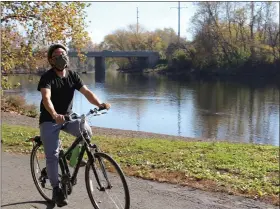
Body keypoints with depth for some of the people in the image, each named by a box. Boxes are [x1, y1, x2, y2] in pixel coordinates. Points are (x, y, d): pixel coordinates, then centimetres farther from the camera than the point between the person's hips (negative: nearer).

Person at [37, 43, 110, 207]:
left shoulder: (73, 75, -2)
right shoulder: (47, 77, -17)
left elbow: (86, 92, -11)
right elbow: (46, 98, -33)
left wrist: (100, 104, -31)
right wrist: (55, 115, -52)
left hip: (68, 116, 4)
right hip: (49, 120, -4)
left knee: (86, 131, -22)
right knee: (52, 155, -8)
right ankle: (57, 189, 6)